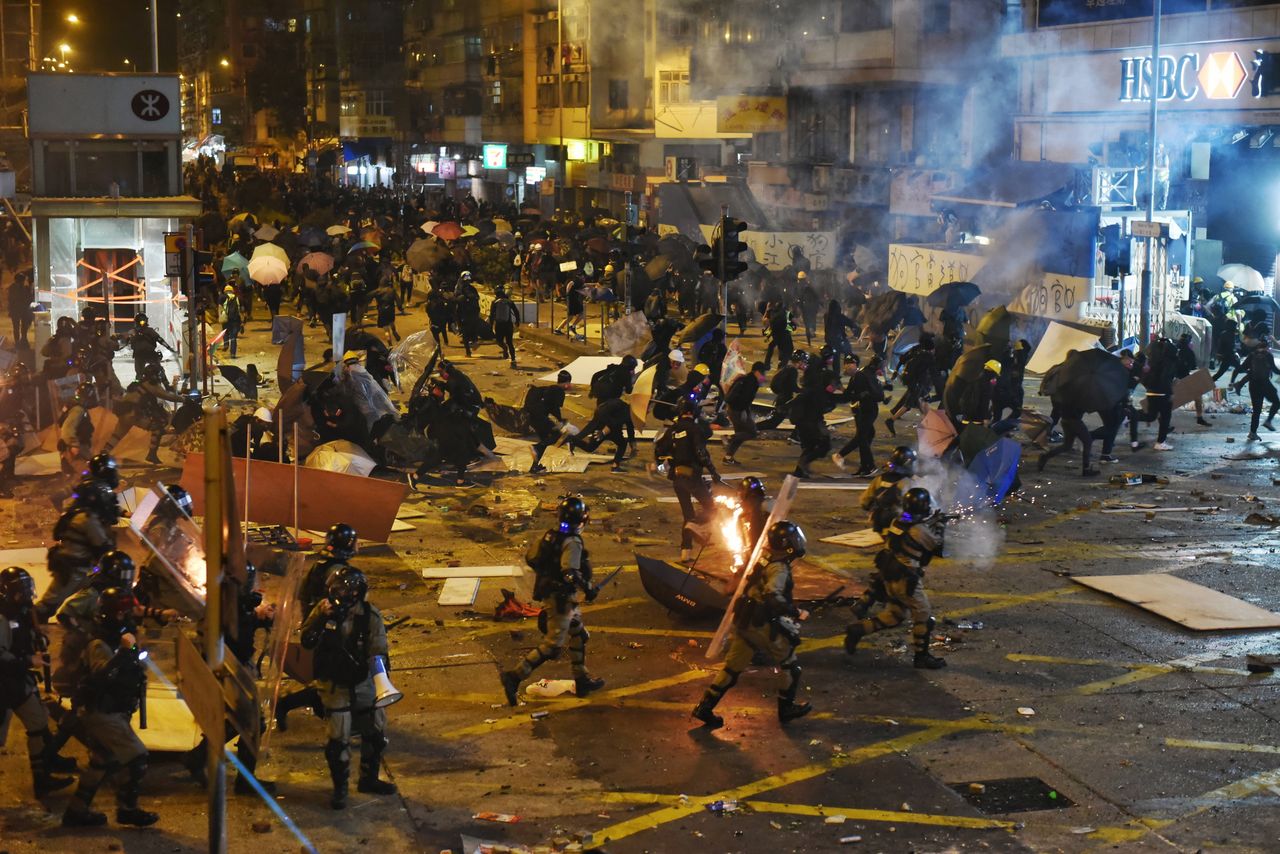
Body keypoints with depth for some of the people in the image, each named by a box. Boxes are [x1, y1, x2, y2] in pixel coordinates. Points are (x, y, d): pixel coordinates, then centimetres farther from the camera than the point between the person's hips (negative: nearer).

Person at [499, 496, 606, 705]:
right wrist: (588, 590, -15)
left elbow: (530, 557, 11)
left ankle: (582, 680, 30)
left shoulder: (550, 535, 3)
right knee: (552, 646, -5)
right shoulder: (572, 543, -21)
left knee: (579, 635, 22)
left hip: (547, 592, 9)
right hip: (561, 599, -9)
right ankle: (514, 676, -9)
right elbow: (571, 573, -29)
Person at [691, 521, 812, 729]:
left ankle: (705, 707, 10)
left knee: (733, 667, 13)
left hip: (743, 623, 8)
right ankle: (787, 708, 25)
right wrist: (795, 612, -27)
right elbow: (772, 595, -34)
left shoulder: (764, 560, 9)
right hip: (762, 627, -8)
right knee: (789, 665, 13)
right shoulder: (779, 568, -18)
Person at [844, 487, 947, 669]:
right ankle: (922, 656, 16)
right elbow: (938, 548, -7)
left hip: (890, 577, 9)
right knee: (923, 617, 6)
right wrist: (938, 526, 6)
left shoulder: (901, 522, 4)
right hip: (905, 580, -9)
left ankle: (858, 629, 11)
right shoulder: (919, 530, -22)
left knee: (894, 615, 20)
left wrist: (932, 524, 14)